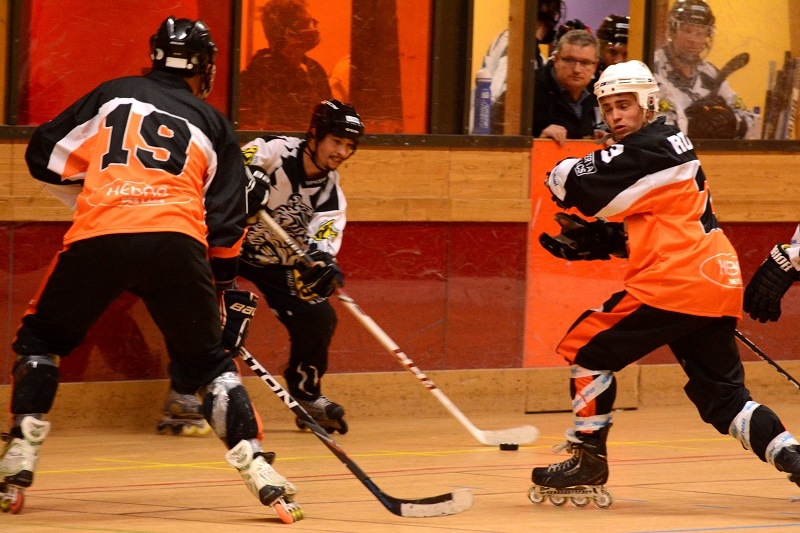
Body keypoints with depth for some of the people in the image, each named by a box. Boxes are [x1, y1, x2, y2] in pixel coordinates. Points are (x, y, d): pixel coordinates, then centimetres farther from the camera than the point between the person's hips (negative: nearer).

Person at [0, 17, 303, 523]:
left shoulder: (113, 95, 23)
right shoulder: (212, 123, 23)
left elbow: (45, 157, 24)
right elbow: (227, 218, 20)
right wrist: (229, 291, 28)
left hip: (95, 237, 0)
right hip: (176, 242, 0)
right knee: (207, 360, 16)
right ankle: (254, 462, 0)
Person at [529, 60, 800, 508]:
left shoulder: (650, 149, -9)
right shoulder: (669, 145, 22)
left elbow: (579, 187, -14)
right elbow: (642, 231, 24)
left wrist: (563, 173, 8)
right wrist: (588, 239, 10)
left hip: (675, 281, -10)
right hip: (718, 282, 10)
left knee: (588, 350, 1)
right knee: (723, 396, 11)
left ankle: (588, 464, 5)